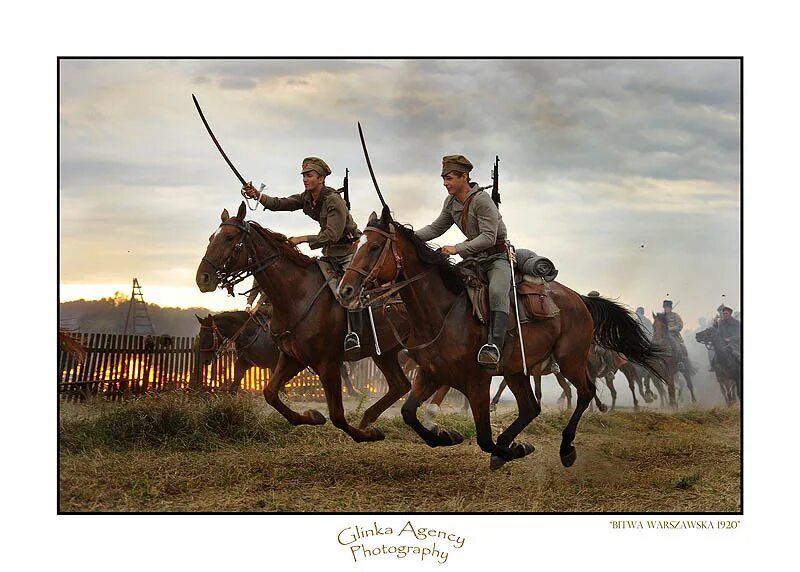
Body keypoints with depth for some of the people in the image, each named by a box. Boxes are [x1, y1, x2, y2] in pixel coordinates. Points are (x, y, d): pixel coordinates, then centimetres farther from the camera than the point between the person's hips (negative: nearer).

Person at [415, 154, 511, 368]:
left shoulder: (482, 200, -19)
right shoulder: (451, 202, 6)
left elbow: (489, 237, -25)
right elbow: (436, 228, 16)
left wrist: (457, 248, -32)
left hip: (499, 256, -9)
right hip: (475, 258, 9)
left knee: (497, 291, -34)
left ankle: (494, 346, -44)